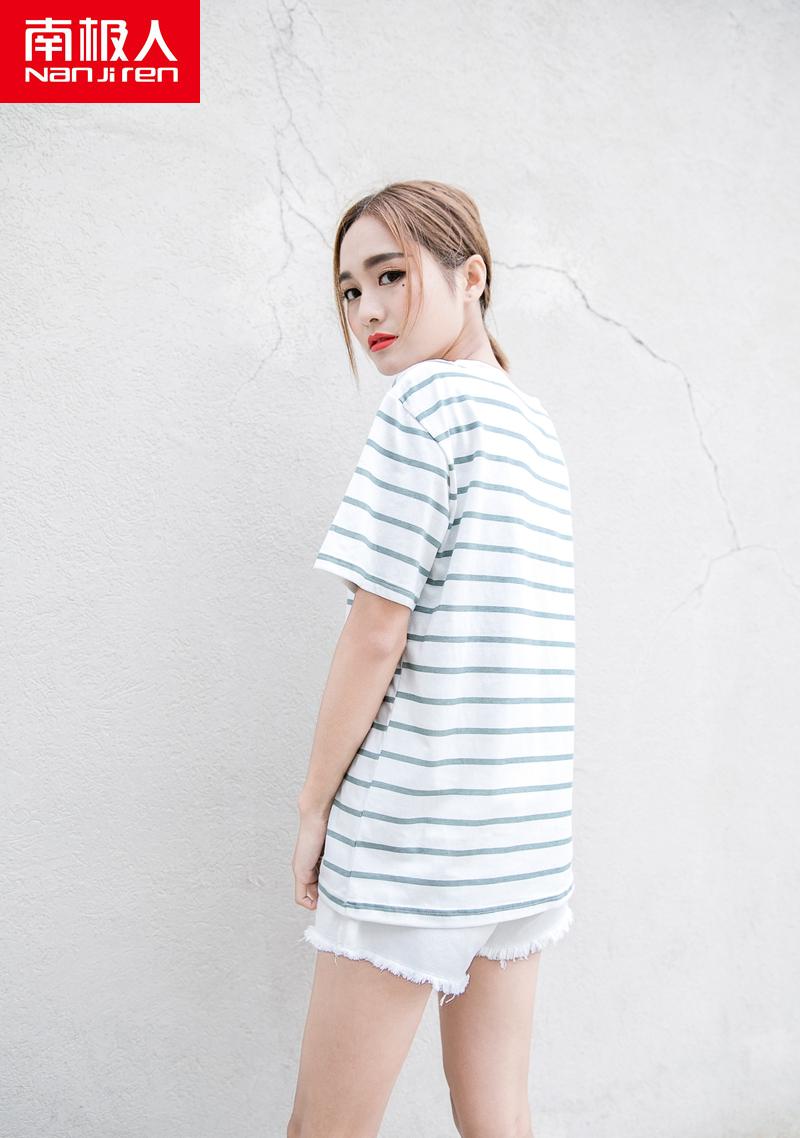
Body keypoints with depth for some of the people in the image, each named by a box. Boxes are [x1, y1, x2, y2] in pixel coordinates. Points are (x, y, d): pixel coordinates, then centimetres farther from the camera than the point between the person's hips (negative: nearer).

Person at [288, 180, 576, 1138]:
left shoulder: (427, 397, -11)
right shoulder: (534, 424, 14)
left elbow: (376, 632, -15)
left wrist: (315, 804, -5)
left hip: (417, 826, -8)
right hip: (527, 825, 8)